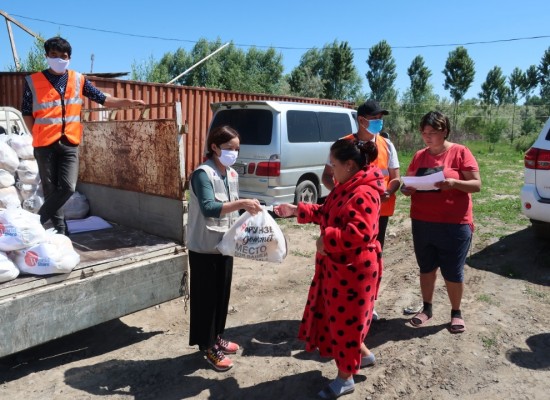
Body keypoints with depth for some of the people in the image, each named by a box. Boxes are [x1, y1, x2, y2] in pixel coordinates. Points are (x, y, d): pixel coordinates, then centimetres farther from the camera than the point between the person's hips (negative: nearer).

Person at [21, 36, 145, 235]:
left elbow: (103, 99, 2)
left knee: (68, 187, -6)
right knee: (51, 188, 6)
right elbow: (26, 113, 4)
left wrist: (128, 102, -9)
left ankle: (38, 221, 16)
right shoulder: (33, 81, -1)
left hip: (69, 143, 1)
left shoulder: (78, 79, 4)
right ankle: (59, 228, 21)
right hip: (45, 144, -1)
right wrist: (40, 135, -2)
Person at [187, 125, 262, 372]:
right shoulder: (203, 174, -17)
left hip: (224, 245, 8)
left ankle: (216, 338, 35)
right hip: (204, 247, -7)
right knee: (206, 296, 5)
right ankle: (208, 347, 20)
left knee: (222, 293, 17)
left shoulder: (233, 175, 7)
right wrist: (241, 203, -41)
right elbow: (209, 208, -31)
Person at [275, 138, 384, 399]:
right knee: (336, 316, 22)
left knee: (345, 320, 5)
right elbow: (326, 213, 18)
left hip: (353, 269, -10)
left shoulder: (363, 194, -25)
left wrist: (327, 241, -24)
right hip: (338, 265, 10)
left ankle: (345, 378, 25)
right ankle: (363, 355, 42)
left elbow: (359, 233, -34)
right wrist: (297, 210, 12)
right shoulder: (346, 187, 9)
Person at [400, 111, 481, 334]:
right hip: (422, 223, 4)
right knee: (426, 268, 14)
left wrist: (453, 183, -24)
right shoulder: (419, 156, 7)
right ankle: (427, 308, 31)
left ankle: (456, 312, 26)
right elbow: (408, 184, 12)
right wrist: (407, 189, -11)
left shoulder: (460, 152, -5)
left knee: (453, 272, 6)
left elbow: (477, 185, -7)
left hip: (454, 225, -4)